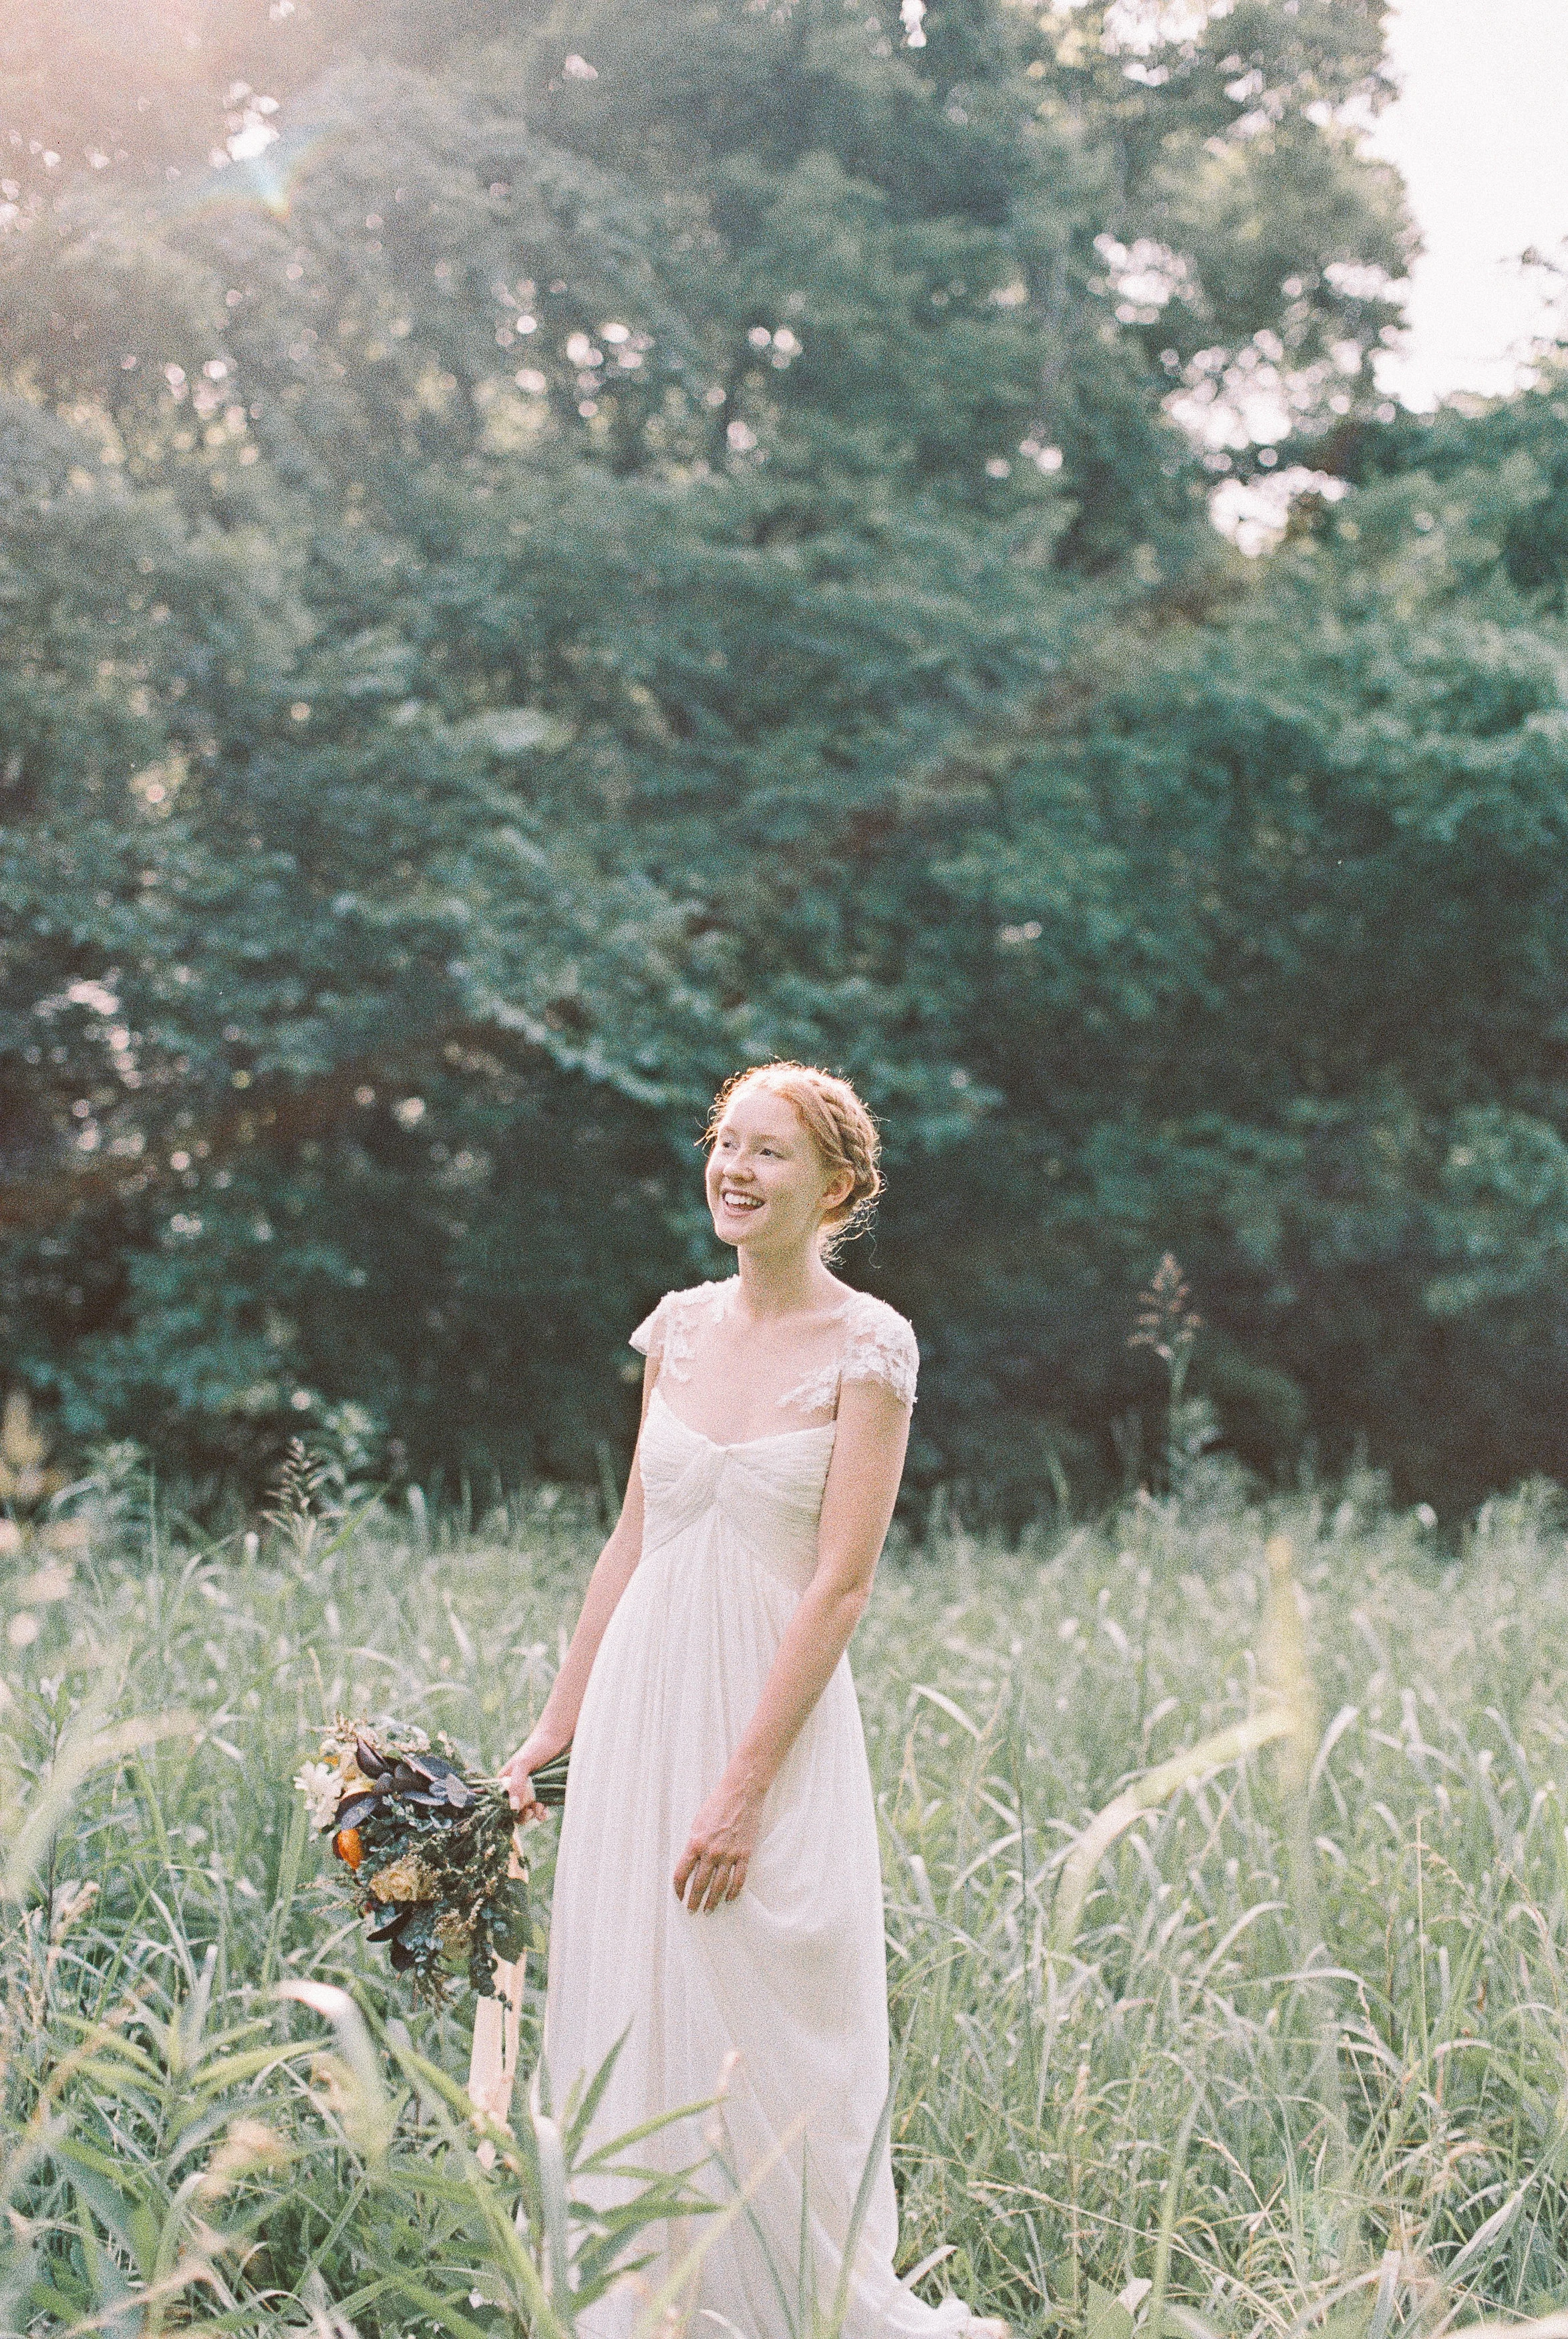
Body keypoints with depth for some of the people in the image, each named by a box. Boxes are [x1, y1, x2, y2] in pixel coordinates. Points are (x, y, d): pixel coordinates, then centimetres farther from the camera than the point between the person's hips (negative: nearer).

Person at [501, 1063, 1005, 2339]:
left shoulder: (868, 1345, -8)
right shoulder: (679, 1324, 8)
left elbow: (842, 1583, -12)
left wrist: (745, 1785, -16)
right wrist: (555, 1726, 12)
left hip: (775, 1714, -5)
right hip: (639, 1706, 5)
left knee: (767, 2043, 0)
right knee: (625, 2024, 9)